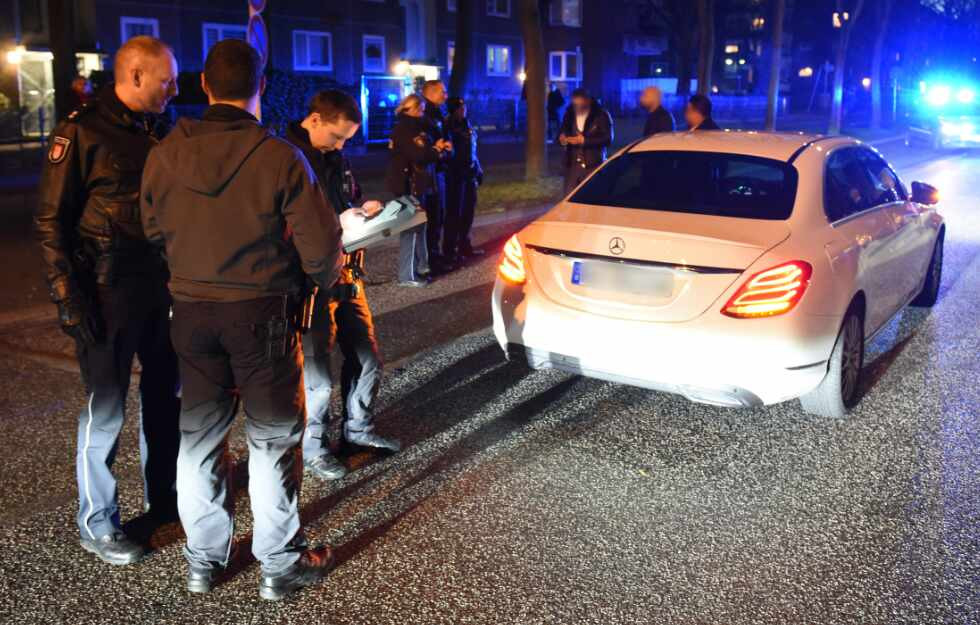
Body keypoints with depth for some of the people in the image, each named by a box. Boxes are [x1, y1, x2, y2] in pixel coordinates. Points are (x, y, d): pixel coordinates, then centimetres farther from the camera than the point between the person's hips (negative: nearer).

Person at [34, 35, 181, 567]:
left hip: (161, 282, 7)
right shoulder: (81, 132, -11)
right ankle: (96, 523, 17)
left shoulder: (155, 132, 9)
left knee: (165, 394, 15)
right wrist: (68, 297, -15)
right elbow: (50, 222, -11)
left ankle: (164, 497, 32)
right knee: (106, 408, 2)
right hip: (109, 289, -7)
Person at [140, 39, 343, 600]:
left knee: (200, 434, 16)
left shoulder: (165, 154, -3)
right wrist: (325, 279, 9)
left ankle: (204, 559, 28)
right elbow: (320, 244, -13)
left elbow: (154, 231, 7)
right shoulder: (280, 157, -15)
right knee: (273, 438, 9)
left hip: (190, 309, 4)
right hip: (262, 310, -3)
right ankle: (280, 565, 19)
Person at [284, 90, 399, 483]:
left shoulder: (334, 158, 11)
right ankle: (314, 448, 21)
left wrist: (362, 213, 2)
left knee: (368, 360, 15)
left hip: (347, 275, 8)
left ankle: (358, 428, 35)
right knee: (317, 373, 2)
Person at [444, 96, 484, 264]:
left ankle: (464, 246, 26)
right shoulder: (449, 126, -12)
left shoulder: (465, 124, 13)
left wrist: (478, 169, 19)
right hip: (455, 173, -8)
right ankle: (449, 250, 4)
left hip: (469, 173, 8)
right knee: (454, 212, -4)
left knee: (468, 209, 14)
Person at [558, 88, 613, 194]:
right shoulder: (569, 114, 9)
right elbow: (563, 132, 20)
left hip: (593, 166, -4)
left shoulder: (601, 115, -5)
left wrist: (584, 140, -15)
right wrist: (562, 138, -5)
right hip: (572, 164, 4)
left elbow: (608, 139, -9)